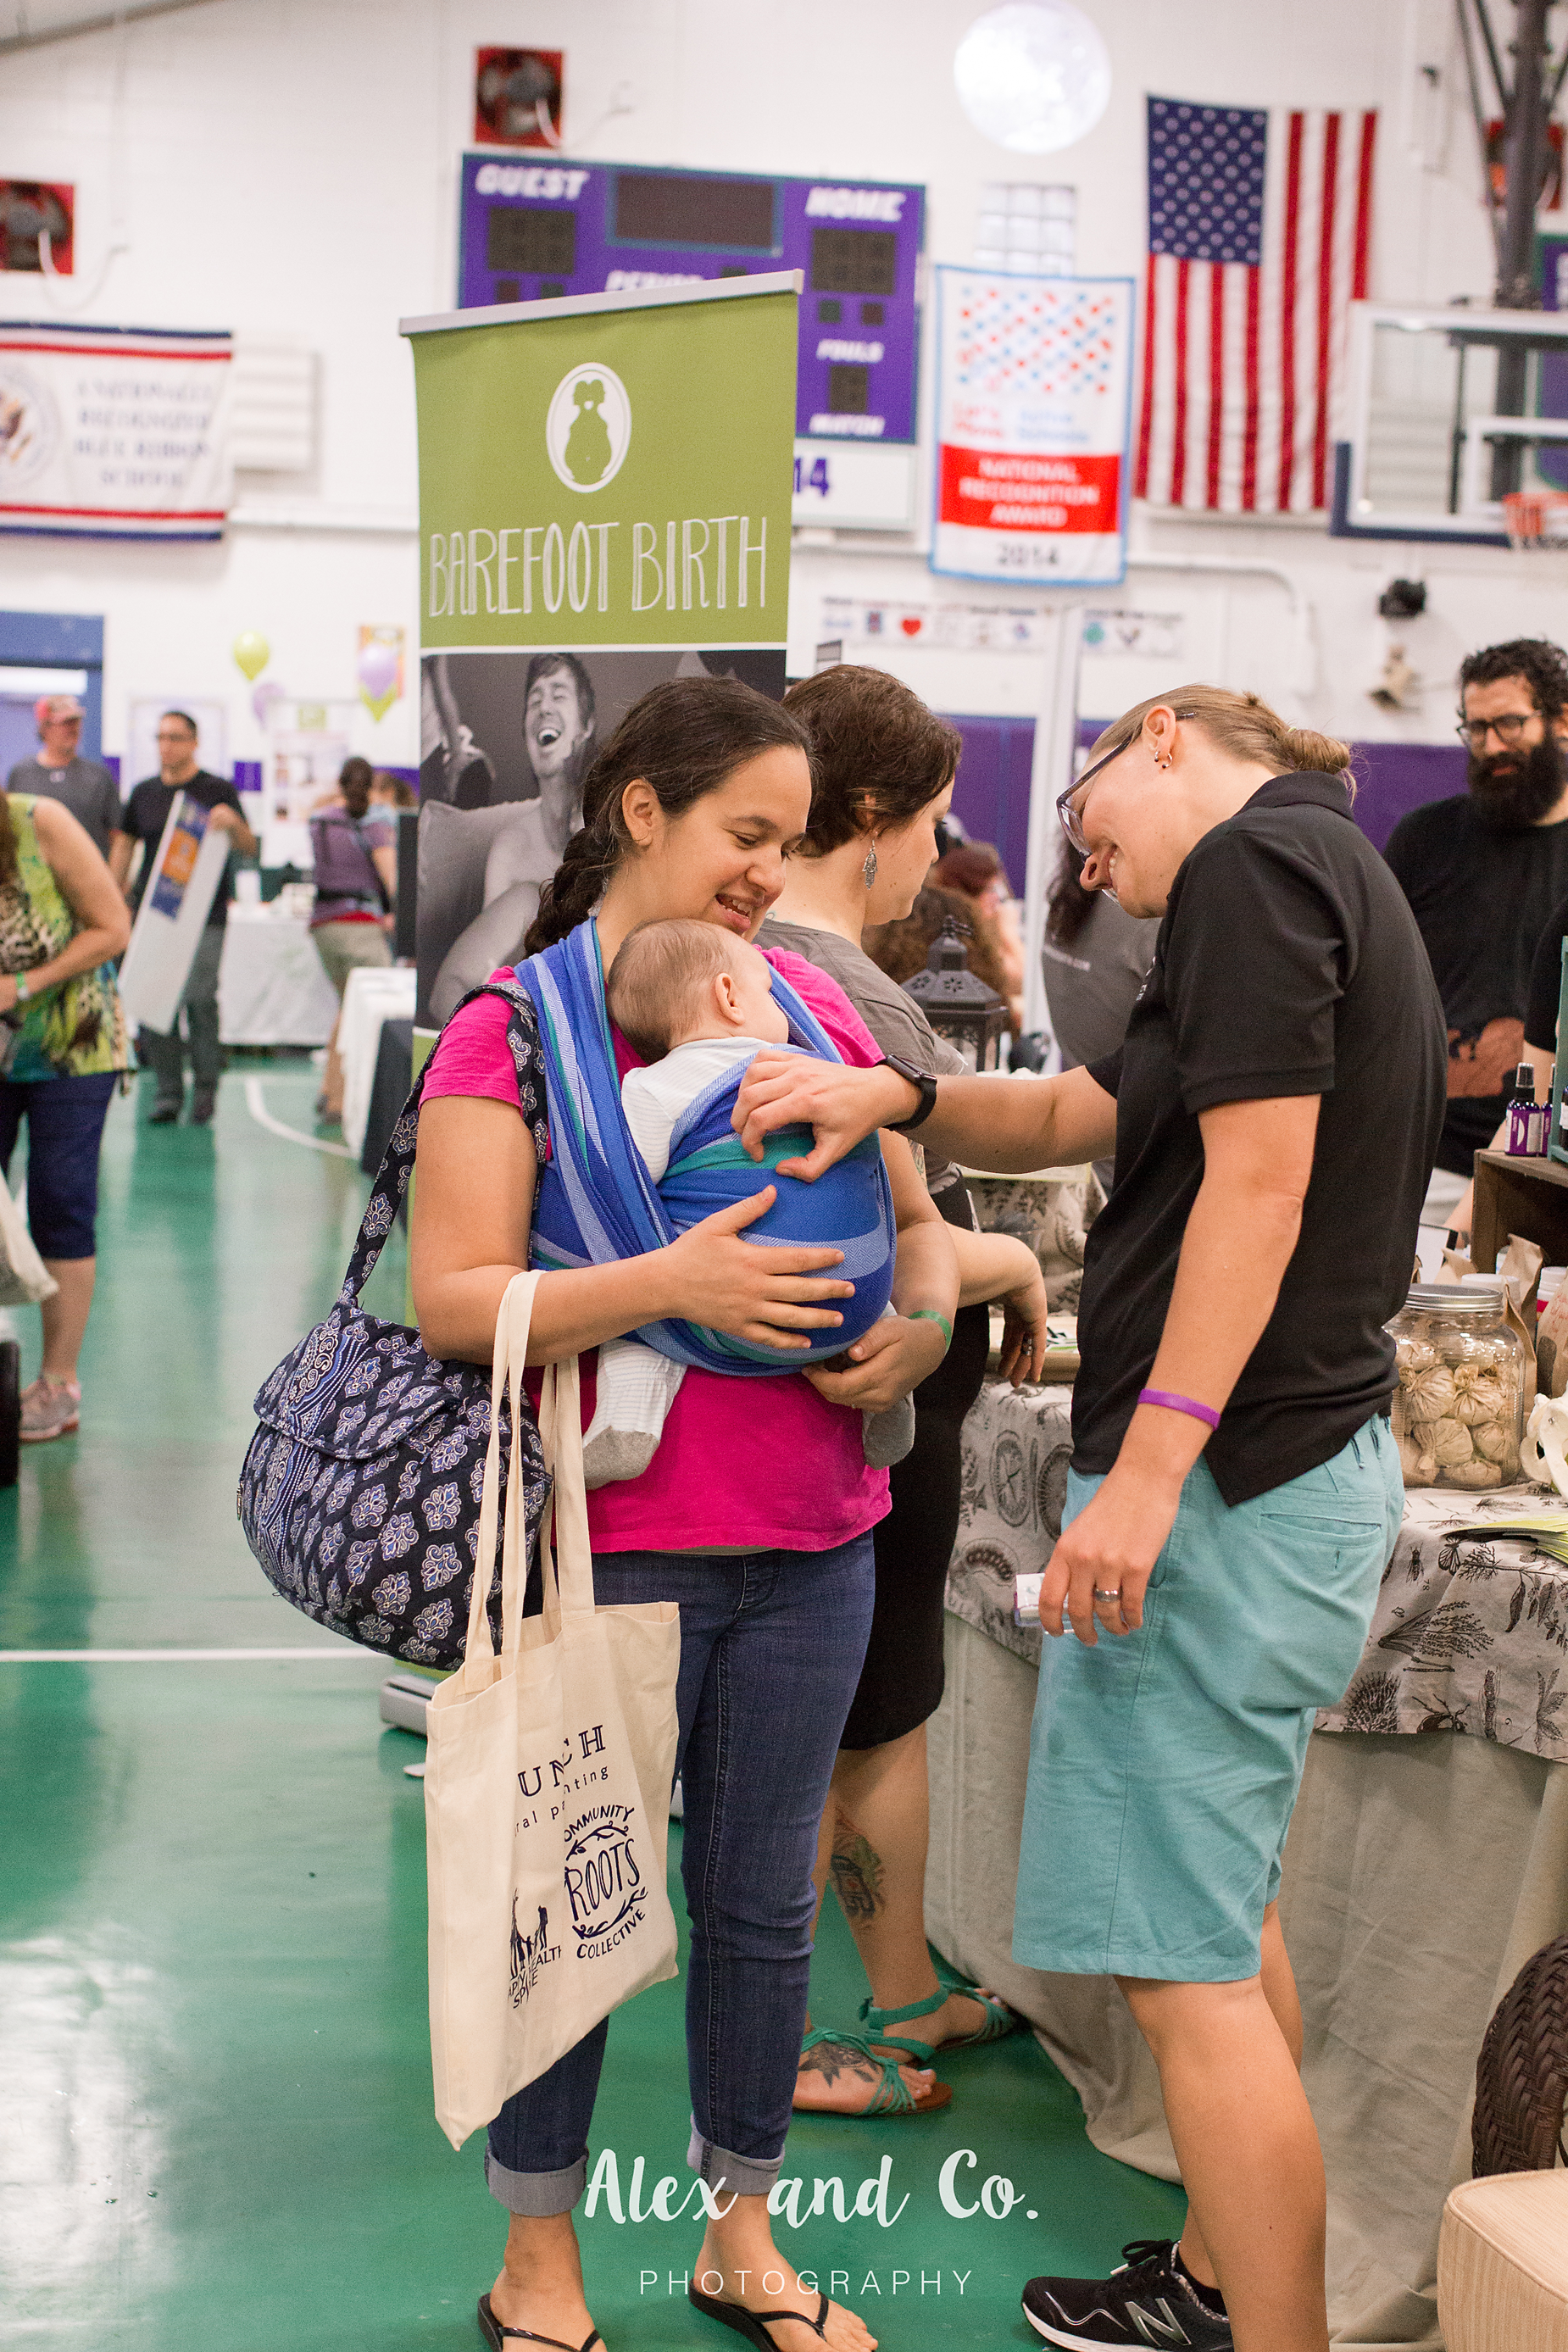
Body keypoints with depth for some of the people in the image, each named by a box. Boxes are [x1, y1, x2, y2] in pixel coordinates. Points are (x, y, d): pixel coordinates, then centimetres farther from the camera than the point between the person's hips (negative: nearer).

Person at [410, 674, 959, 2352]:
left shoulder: (813, 1008, 7)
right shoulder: (511, 1031, -7)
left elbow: (915, 1219, 15)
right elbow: (454, 1301, -14)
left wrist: (926, 1320, -7)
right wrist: (672, 1283, -25)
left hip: (810, 1547, 5)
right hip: (611, 1545, -4)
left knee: (762, 1902, 16)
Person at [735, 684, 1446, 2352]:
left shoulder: (1254, 857, -11)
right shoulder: (1327, 875, 19)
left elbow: (1259, 1177, -21)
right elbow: (1076, 1117, 19)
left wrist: (1149, 1470, -23)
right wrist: (894, 1098, 3)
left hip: (1227, 1481, -11)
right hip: (1311, 1465, 11)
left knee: (1182, 1960, -7)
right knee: (1224, 1914, 22)